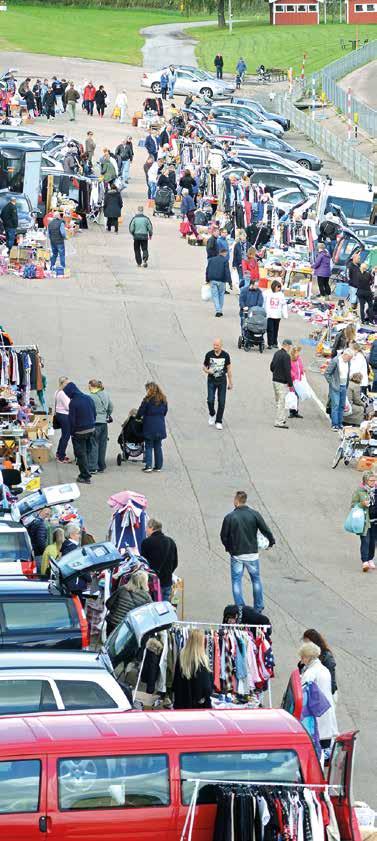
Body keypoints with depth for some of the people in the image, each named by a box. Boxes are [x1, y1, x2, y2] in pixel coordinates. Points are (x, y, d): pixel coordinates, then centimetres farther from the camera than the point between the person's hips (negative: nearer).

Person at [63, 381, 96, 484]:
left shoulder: (73, 403, -19)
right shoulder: (89, 398, 3)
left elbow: (72, 420, -16)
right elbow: (94, 414, 10)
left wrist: (72, 432, -4)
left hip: (80, 432, -7)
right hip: (91, 429, 7)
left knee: (81, 454, 3)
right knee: (87, 452, 19)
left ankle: (85, 476, 4)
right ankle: (85, 474, 28)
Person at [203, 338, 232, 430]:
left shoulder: (225, 355, -3)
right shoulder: (209, 354, -5)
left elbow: (229, 369, 5)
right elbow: (204, 366, 6)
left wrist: (230, 382, 5)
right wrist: (207, 371, -17)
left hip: (222, 381, 0)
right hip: (211, 381, 0)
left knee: (221, 402, -1)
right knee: (210, 400, -11)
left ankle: (218, 422, 10)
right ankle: (212, 414, 20)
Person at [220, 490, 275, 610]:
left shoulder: (229, 517, -9)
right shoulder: (254, 514, -6)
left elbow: (223, 536, -2)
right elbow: (265, 530, -4)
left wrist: (228, 547, 18)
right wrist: (271, 542, 15)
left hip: (236, 554, -2)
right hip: (252, 553, 2)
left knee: (236, 582, 7)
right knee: (256, 579, 16)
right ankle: (258, 608, 19)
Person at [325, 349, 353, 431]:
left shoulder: (348, 362, 6)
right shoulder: (335, 361, -14)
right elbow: (327, 373, -11)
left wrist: (346, 386, 11)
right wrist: (332, 384, -13)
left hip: (344, 387, 6)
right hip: (336, 387, -6)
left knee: (342, 406, 8)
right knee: (335, 405, -9)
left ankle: (340, 423, 15)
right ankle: (334, 424, -7)